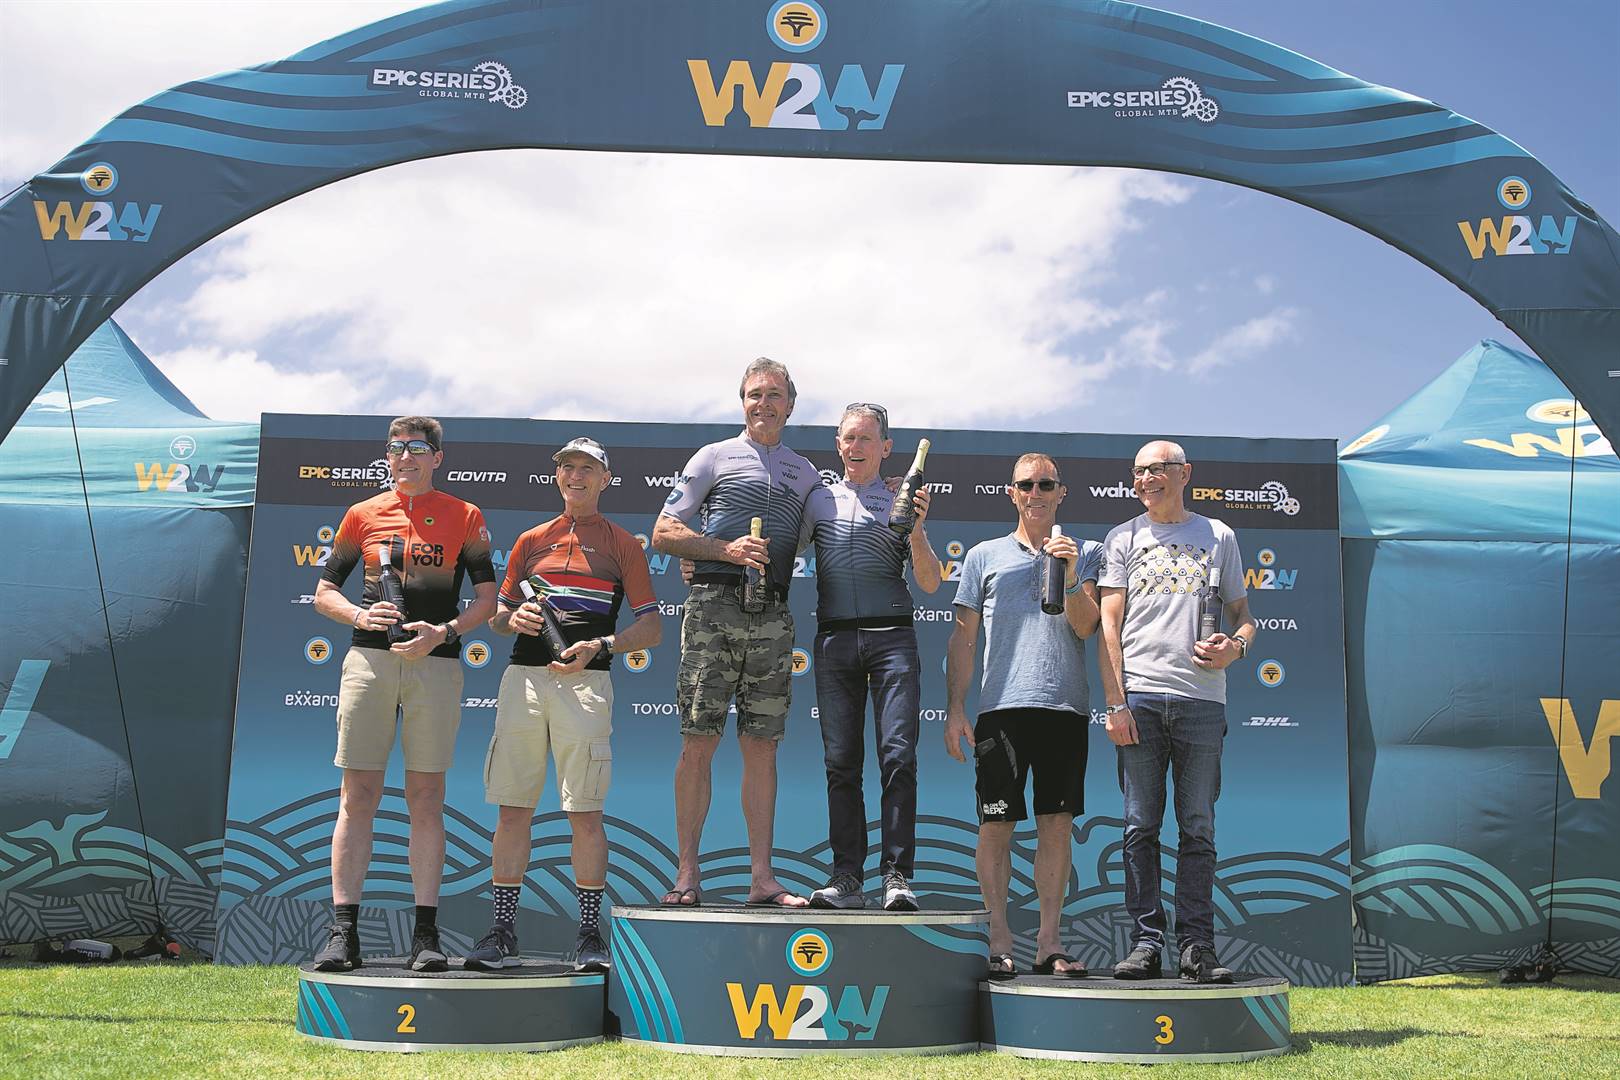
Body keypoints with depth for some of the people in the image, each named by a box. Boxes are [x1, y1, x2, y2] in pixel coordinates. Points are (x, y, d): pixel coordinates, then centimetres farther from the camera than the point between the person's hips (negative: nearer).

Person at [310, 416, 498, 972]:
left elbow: (486, 597, 6)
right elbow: (324, 591, 15)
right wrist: (358, 615, -5)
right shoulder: (362, 514, 13)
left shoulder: (465, 517, 8)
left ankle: (426, 933, 5)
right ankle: (343, 932, 2)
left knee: (426, 797, 0)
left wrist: (442, 631, -10)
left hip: (435, 665, -1)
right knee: (358, 796, -1)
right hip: (369, 661, 1)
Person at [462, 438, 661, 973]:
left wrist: (599, 645, -10)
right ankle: (503, 931, 10)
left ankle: (590, 934, 5)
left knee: (585, 812, -4)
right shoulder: (531, 541, 19)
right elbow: (498, 616, 23)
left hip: (586, 681, -3)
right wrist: (514, 620, 0)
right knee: (513, 809, 2)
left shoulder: (624, 545, 10)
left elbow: (652, 628, 5)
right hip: (524, 677, 3)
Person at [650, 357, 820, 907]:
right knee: (698, 741, -4)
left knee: (762, 746, 3)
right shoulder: (713, 457, 10)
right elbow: (664, 533, 5)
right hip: (715, 604, -3)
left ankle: (761, 876, 6)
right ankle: (686, 875, 1)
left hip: (773, 615, 3)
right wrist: (727, 550, -9)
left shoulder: (806, 473, 20)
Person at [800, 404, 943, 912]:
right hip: (834, 640, 2)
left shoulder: (901, 504, 12)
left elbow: (930, 583, 5)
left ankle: (896, 875, -8)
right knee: (841, 762, 0)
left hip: (891, 638, -2)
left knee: (898, 756, -10)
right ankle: (846, 876, 3)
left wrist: (916, 530, -11)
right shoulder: (818, 500, 16)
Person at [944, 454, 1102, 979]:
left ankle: (1049, 941, 10)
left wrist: (1070, 577, -13)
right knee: (996, 824, -2)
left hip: (1065, 706, 1)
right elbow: (963, 639, 11)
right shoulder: (985, 555, 14)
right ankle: (1000, 941, 5)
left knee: (1056, 823, 2)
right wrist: (954, 709, 4)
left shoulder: (1085, 553, 14)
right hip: (1001, 705, 0)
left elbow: (1086, 626, 2)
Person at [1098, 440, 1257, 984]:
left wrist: (1237, 645, -6)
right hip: (1140, 696, 0)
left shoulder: (1218, 536, 15)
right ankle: (1146, 942, 5)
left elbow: (1241, 613, 19)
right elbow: (1109, 624, 5)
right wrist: (1115, 702, -4)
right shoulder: (1123, 539, 12)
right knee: (1141, 826, 0)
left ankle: (1197, 946, 5)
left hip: (1202, 698, 0)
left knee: (1198, 829, 1)